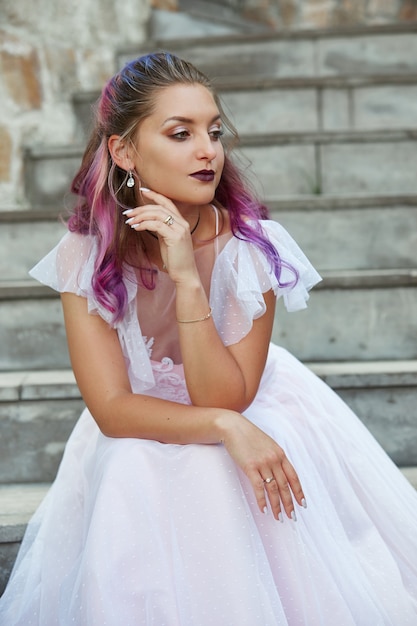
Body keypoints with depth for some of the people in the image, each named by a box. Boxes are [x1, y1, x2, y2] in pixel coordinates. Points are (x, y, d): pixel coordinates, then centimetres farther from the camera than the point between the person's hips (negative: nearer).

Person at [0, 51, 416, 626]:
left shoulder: (252, 246, -19)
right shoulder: (87, 256, -16)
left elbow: (226, 399, -23)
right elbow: (112, 407, -18)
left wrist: (189, 279, -34)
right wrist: (225, 426, -32)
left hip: (253, 425, -1)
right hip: (139, 441, 1)